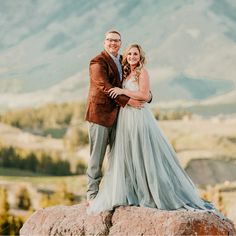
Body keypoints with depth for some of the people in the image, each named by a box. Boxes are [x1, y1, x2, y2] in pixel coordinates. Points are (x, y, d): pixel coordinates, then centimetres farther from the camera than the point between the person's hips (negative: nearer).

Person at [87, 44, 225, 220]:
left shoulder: (142, 72, -8)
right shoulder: (127, 74, 16)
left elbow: (144, 95, -17)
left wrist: (123, 91, -16)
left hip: (139, 117, -8)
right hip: (126, 117, 8)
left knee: (144, 153, -5)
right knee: (127, 156, 7)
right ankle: (131, 192, 12)